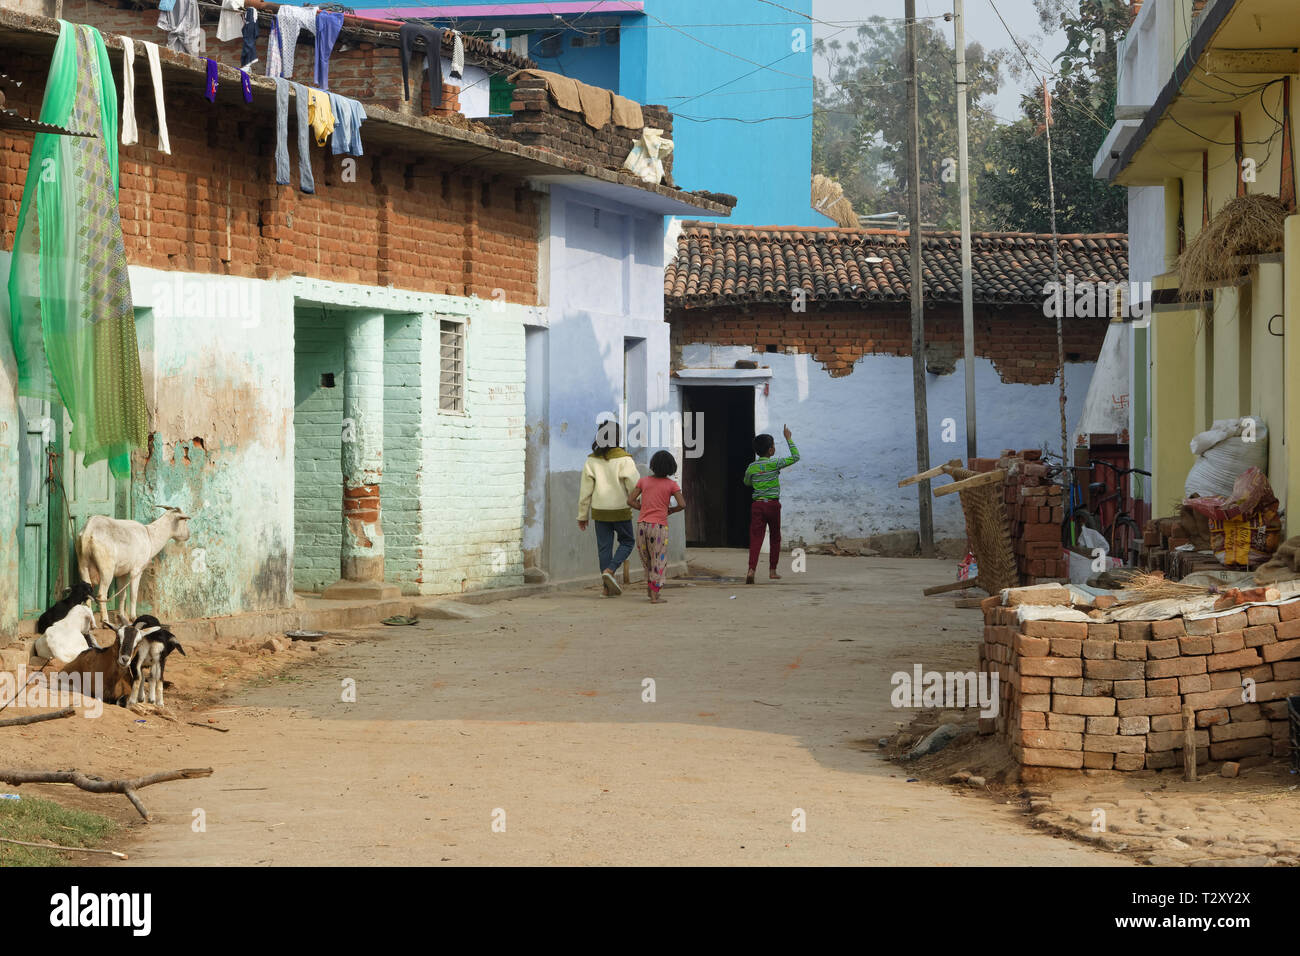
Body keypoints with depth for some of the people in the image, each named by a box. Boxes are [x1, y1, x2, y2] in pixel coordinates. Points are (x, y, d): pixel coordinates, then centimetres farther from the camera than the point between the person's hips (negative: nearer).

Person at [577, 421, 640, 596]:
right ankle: (609, 571, -7)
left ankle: (609, 587, 9)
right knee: (627, 542, 14)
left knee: (604, 547, 9)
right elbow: (635, 487, -12)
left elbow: (585, 491, 2)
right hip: (620, 510, -3)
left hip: (599, 511, 3)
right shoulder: (624, 460, -12)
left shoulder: (591, 461, -1)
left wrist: (582, 516, 9)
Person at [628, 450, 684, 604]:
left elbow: (630, 500, 4)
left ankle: (650, 588, 23)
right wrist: (670, 511, 10)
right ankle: (654, 595, -1)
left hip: (642, 525, 3)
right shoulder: (671, 484, -1)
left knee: (647, 560, 20)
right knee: (659, 560, 4)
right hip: (659, 526, -3)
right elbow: (682, 504, -8)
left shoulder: (644, 481, 7)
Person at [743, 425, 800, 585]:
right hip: (773, 504, -2)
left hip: (757, 505, 2)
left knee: (755, 538, -3)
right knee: (775, 538, 15)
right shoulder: (774, 464, -8)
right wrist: (788, 438, 5)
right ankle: (772, 570, 19)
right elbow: (795, 457, -2)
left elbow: (747, 482, 22)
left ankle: (752, 569, -22)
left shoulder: (751, 467, 3)